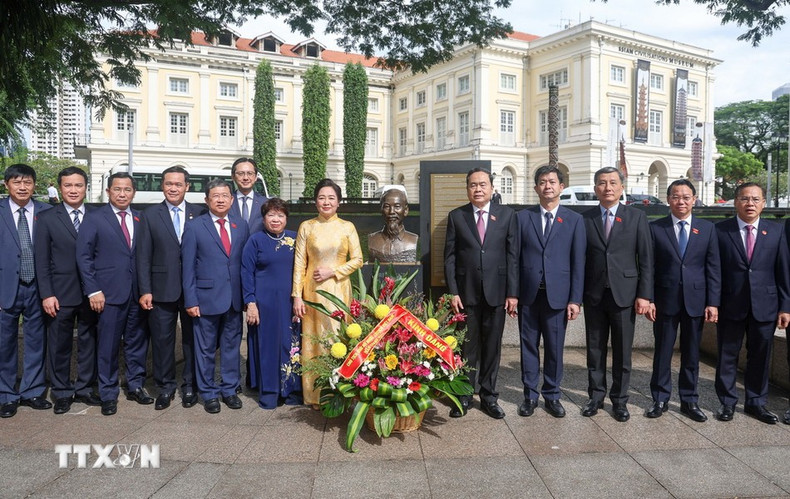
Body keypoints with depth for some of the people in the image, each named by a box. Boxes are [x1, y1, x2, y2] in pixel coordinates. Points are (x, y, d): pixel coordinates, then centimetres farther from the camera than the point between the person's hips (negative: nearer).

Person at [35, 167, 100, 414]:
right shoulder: (47, 218, 1)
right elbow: (42, 261, -1)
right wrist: (46, 294, -8)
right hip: (60, 294, -1)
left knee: (88, 343, 10)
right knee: (59, 345, 8)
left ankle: (84, 388, 25)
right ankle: (62, 393, 23)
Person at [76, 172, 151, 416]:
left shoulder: (141, 219, 8)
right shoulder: (94, 219, 0)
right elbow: (83, 256, -3)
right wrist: (93, 290, -9)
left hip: (138, 293, 3)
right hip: (109, 293, -3)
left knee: (137, 342, 11)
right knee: (108, 346, 4)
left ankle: (136, 386, 26)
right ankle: (108, 394, 18)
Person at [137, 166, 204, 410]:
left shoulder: (199, 214, 2)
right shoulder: (150, 215, 3)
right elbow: (143, 256, 1)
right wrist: (145, 290, -6)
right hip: (162, 289, 0)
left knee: (192, 339, 10)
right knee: (162, 340, 8)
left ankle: (190, 386, 24)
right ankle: (165, 387, 24)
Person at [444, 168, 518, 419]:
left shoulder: (507, 215, 3)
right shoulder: (456, 216, 3)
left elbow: (513, 255, 1)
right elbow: (449, 257, 2)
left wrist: (513, 293, -4)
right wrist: (453, 292, -5)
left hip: (497, 292, 0)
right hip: (466, 292, 0)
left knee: (492, 346, 9)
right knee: (468, 346, 7)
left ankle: (489, 397, 22)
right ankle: (464, 396, 20)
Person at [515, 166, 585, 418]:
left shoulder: (574, 220, 4)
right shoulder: (522, 217, 5)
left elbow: (578, 262, 1)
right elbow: (515, 258, 4)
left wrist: (575, 299, -4)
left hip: (557, 295, 0)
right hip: (528, 294, 1)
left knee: (555, 348, 8)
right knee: (529, 346, 8)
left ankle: (552, 395, 23)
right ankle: (530, 395, 21)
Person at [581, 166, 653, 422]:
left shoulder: (637, 217, 2)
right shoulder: (586, 218, 4)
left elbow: (646, 259, -1)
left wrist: (644, 294, -7)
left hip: (624, 293, -1)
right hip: (594, 294, 1)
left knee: (622, 351, 7)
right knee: (595, 349, 10)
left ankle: (619, 399, 21)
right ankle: (596, 396, 24)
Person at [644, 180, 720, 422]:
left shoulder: (707, 228, 4)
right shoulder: (655, 228, 0)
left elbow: (713, 268, 2)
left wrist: (713, 302, -3)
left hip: (695, 300, 1)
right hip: (665, 301, -1)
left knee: (691, 354, 10)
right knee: (662, 352, 7)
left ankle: (689, 401, 24)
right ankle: (660, 399, 20)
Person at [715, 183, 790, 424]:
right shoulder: (720, 230, -3)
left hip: (764, 306, 2)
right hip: (730, 305, -2)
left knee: (760, 356, 12)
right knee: (727, 356, 8)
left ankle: (756, 402, 27)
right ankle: (727, 402, 21)